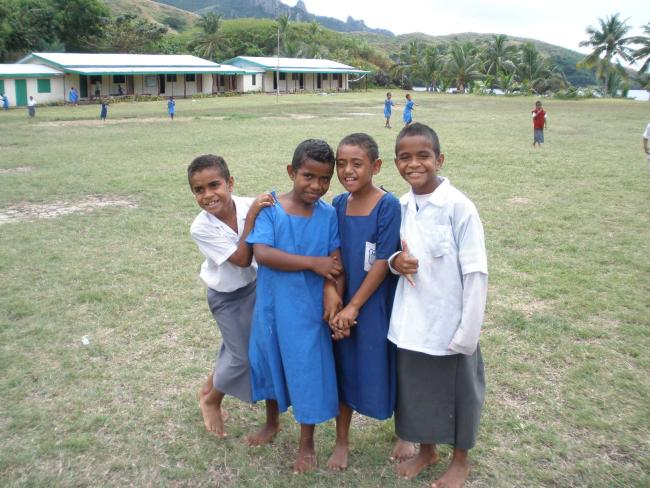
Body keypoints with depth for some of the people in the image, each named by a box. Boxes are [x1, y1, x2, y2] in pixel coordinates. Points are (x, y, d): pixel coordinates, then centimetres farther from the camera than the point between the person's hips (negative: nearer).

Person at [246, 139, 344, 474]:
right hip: (272, 307, 1)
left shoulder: (328, 215, -7)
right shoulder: (270, 208, -12)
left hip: (309, 310, 0)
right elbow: (262, 253, -23)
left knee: (308, 371, 9)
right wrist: (313, 262, -23)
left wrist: (332, 289, -28)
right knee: (270, 365, 20)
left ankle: (307, 443, 32)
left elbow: (336, 261, -8)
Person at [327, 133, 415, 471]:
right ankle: (341, 441, 33)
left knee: (387, 367, 12)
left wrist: (354, 306, -15)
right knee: (344, 369, 14)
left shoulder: (388, 205, -16)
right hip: (344, 304, 4)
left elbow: (383, 262, -17)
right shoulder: (338, 204, 0)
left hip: (378, 305, -4)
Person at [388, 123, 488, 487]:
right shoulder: (402, 206, 0)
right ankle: (427, 451, 45)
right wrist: (395, 261, -12)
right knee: (416, 389, 20)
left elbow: (476, 274, -17)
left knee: (457, 391, 15)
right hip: (411, 323, 5)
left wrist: (468, 332, -16)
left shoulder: (459, 206, -18)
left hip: (449, 324, -5)